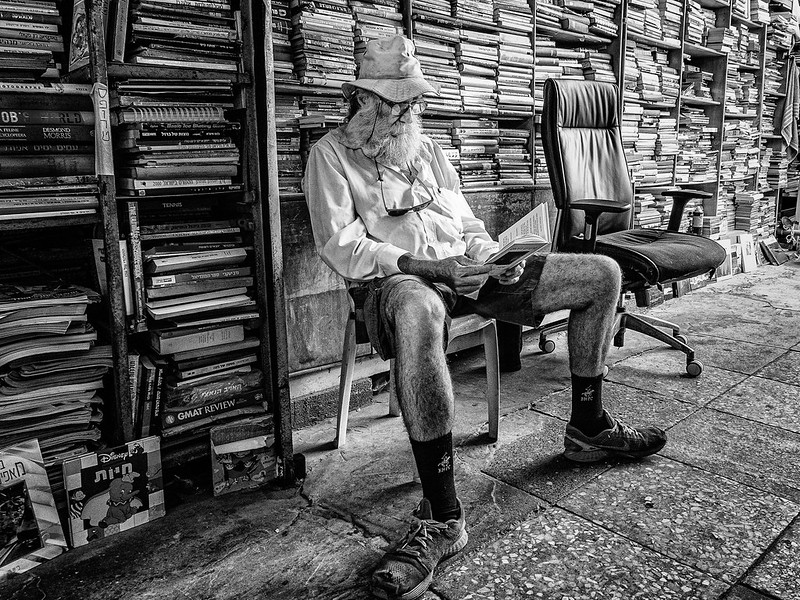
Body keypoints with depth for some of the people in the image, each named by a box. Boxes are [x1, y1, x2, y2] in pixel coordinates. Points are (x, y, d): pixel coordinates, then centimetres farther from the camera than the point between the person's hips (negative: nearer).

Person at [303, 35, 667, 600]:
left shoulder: (428, 147, 24)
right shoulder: (332, 153, 3)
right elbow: (340, 246, -11)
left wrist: (492, 256, -2)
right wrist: (426, 265, -20)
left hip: (466, 272, 7)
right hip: (399, 280, -7)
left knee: (602, 274, 2)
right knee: (419, 314, -47)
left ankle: (587, 427, 13)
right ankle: (442, 516, -38)